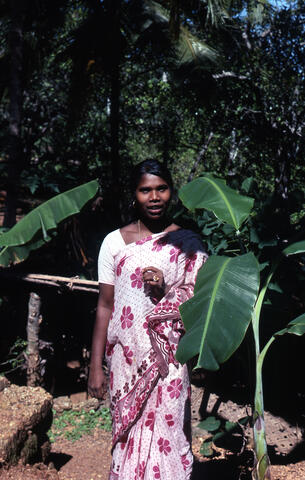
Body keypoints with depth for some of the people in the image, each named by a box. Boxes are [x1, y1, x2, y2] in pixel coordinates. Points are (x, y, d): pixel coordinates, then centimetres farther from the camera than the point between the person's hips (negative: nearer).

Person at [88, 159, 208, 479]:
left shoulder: (186, 243, 2)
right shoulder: (114, 242, 2)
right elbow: (105, 305, 3)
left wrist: (165, 293, -15)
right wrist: (96, 366, 2)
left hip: (168, 357, 0)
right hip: (126, 356, 1)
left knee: (165, 428, 0)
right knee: (128, 432, 7)